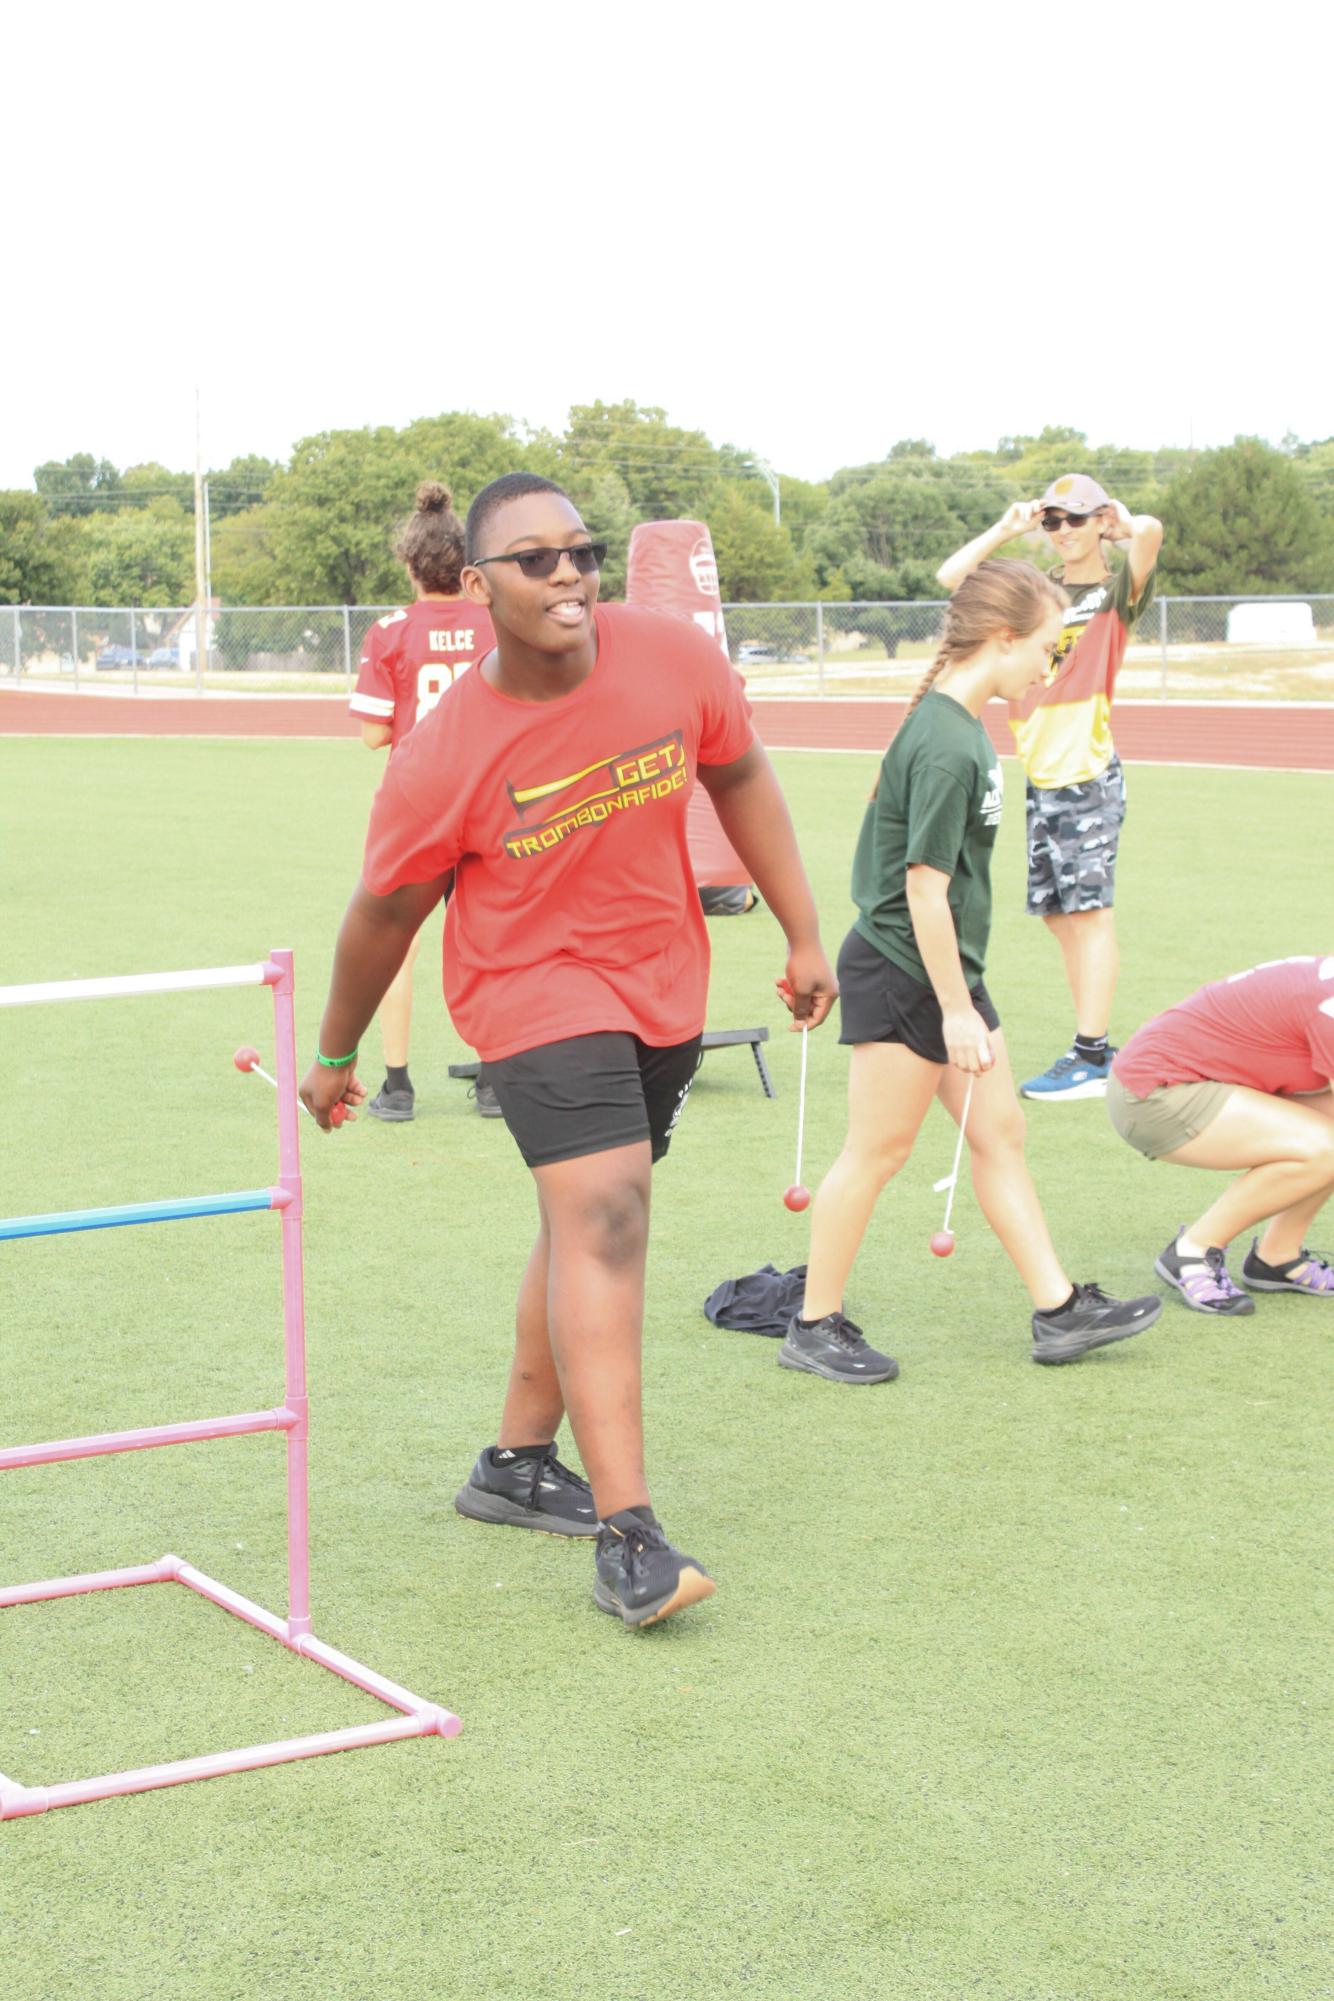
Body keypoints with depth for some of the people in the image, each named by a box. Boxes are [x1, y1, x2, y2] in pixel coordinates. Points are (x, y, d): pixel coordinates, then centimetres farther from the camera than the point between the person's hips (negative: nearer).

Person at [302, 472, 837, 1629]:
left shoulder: (674, 660, -13)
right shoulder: (442, 762, -22)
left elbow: (740, 778, 6)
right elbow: (384, 914, -7)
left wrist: (803, 935, 8)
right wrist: (335, 1057, 6)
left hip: (664, 984, 6)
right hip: (533, 985, -6)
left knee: (592, 1223, 16)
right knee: (603, 1220, -21)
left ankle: (518, 1463, 34)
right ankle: (626, 1537, -21)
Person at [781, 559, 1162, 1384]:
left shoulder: (960, 729, 7)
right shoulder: (946, 748, -23)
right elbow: (925, 888, -23)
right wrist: (956, 1010, -19)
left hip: (947, 972, 10)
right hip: (899, 975, -10)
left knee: (1000, 1134, 12)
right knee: (878, 1150, 1)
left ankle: (1059, 1309, 20)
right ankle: (815, 1327, 14)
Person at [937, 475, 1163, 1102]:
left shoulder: (1117, 591, -2)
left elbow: (1149, 530, -20)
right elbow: (951, 575, 9)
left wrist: (1122, 523, 1)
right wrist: (1007, 527, 8)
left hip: (1089, 775, -7)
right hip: (1040, 774, 7)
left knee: (1088, 910, -7)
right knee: (1059, 915, 10)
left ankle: (1093, 1058, -7)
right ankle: (1090, 1049, 18)